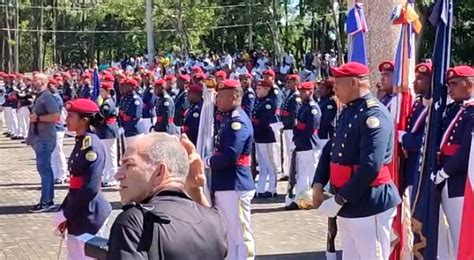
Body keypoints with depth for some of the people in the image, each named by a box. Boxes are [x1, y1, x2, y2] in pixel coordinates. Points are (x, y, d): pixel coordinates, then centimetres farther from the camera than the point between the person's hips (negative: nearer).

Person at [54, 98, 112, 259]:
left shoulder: (92, 145, -18)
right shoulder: (80, 142, 9)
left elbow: (91, 188, -22)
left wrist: (65, 214, -14)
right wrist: (63, 210, 9)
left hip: (89, 215, -9)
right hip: (78, 214, 9)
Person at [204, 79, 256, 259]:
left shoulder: (238, 121, -16)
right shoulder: (229, 119, 14)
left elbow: (230, 157, -25)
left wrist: (208, 161, -9)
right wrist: (212, 160, -2)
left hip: (235, 186, -10)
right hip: (225, 185, 10)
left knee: (240, 234, -1)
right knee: (227, 233, 18)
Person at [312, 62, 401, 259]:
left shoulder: (374, 115, -18)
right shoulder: (348, 112, 11)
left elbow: (371, 167, -26)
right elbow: (331, 151, 16)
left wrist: (339, 199, -21)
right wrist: (318, 185, 2)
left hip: (369, 206, -9)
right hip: (348, 206, 9)